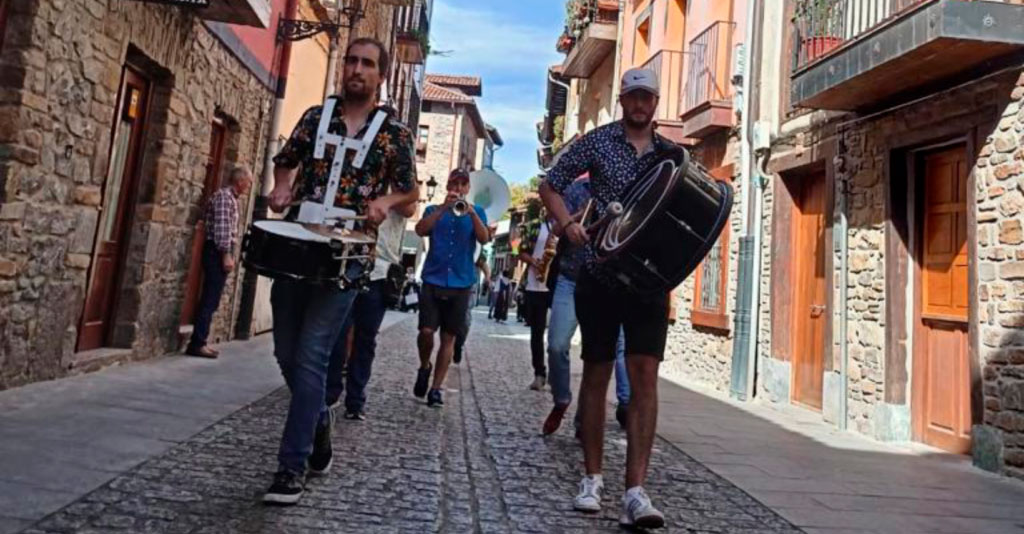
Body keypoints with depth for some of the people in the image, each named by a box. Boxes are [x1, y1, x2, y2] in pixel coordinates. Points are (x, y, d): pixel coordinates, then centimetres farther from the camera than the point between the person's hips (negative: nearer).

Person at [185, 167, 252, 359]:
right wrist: (226, 254, -21)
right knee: (210, 300, -10)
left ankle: (199, 342, 13)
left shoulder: (231, 198, 21)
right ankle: (197, 343, -9)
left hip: (221, 252, 10)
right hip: (218, 252, -10)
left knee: (211, 300, 9)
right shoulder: (224, 195, -9)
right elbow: (221, 228, -18)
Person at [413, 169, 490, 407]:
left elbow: (484, 239, -5)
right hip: (433, 280, 0)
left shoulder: (476, 211, 11)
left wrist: (472, 212, -19)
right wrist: (443, 207, -14)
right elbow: (420, 231, -8)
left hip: (461, 283, 1)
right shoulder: (434, 210, 11)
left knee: (449, 337, 1)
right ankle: (424, 367, 17)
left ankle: (436, 388, 8)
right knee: (426, 330, -12)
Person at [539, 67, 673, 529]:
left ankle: (635, 491, -5)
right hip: (599, 274, -1)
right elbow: (550, 186, 6)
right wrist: (568, 223, -12)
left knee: (645, 375, -8)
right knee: (596, 373, 6)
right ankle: (592, 478, 20)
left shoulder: (672, 154, 11)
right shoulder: (597, 141, 4)